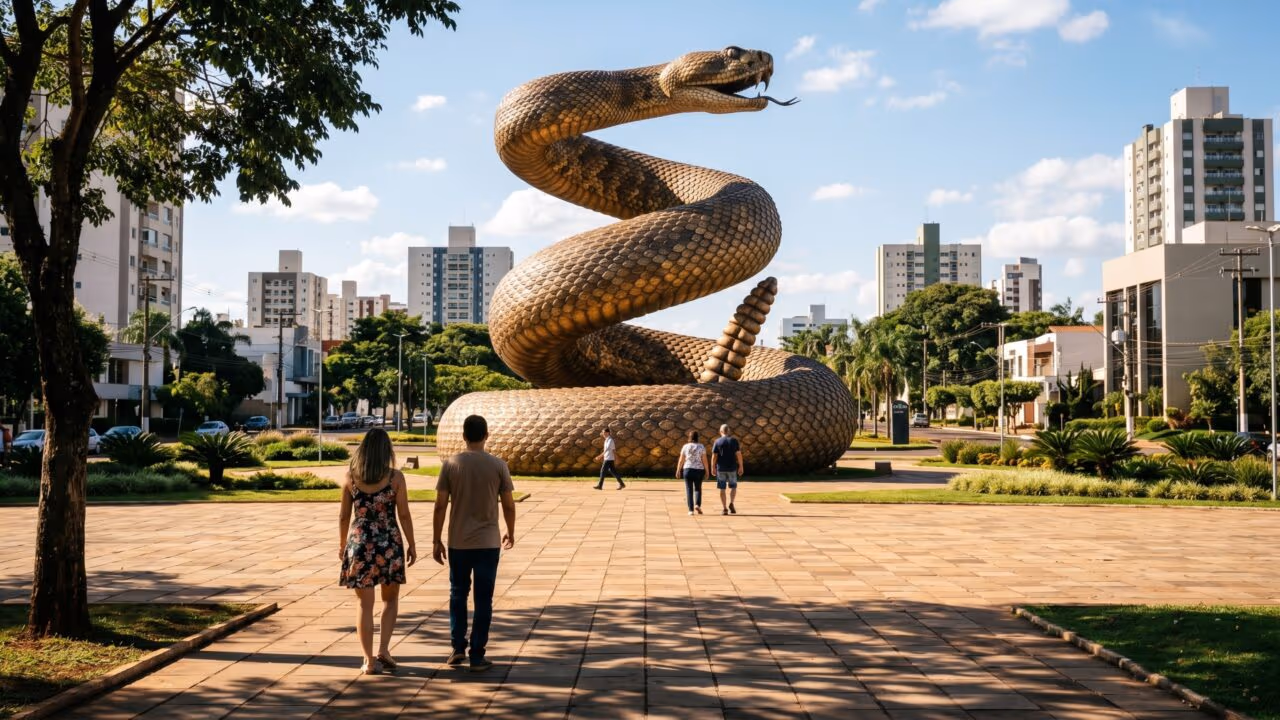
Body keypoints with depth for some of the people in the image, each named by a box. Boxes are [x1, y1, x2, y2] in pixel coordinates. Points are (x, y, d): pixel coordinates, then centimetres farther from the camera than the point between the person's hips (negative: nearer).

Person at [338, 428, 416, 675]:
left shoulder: (350, 477, -2)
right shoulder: (395, 477, -7)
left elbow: (344, 515, 4)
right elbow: (404, 515, -6)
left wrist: (342, 544, 18)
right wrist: (411, 545, 4)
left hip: (360, 542, 1)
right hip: (389, 542, -1)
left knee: (365, 603, 7)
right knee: (390, 598, 18)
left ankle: (370, 661, 8)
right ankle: (383, 650, 7)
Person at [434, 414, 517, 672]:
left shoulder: (450, 464, -4)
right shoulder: (498, 465, -5)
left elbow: (440, 505, -4)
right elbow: (508, 505, -1)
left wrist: (436, 540, 4)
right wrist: (510, 533, 16)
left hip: (458, 543, 1)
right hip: (488, 543, -1)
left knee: (458, 595, 18)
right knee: (483, 599, 5)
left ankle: (458, 648, 17)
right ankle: (477, 656, 7)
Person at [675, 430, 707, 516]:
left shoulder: (685, 446, -1)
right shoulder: (701, 447, -4)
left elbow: (681, 460, 1)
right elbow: (704, 460, -6)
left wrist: (678, 470, 10)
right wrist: (707, 471, 3)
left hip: (687, 470, 0)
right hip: (699, 470, 0)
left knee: (689, 490, 6)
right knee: (698, 489, 14)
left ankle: (691, 510, 1)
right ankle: (697, 505, -7)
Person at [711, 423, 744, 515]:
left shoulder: (718, 441, -1)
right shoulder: (734, 440, 0)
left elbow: (714, 456, -4)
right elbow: (738, 454, -4)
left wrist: (713, 468, 3)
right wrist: (741, 467, 2)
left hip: (721, 468, 0)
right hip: (732, 468, 0)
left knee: (722, 489, 7)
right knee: (733, 487, 15)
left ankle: (724, 509, 5)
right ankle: (731, 503, -7)